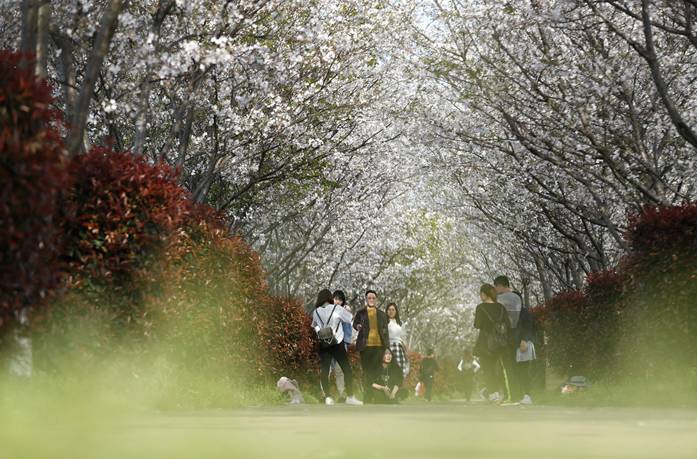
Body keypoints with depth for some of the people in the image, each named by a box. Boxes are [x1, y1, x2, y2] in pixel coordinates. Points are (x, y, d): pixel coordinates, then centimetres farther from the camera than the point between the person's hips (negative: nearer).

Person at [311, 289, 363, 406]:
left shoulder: (316, 312, 3)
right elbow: (351, 318, 5)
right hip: (337, 343, -3)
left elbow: (314, 326, 18)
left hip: (323, 345, 3)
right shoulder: (337, 309, -6)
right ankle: (350, 397, 0)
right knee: (347, 369, 3)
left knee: (324, 371, 5)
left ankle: (327, 397, -2)